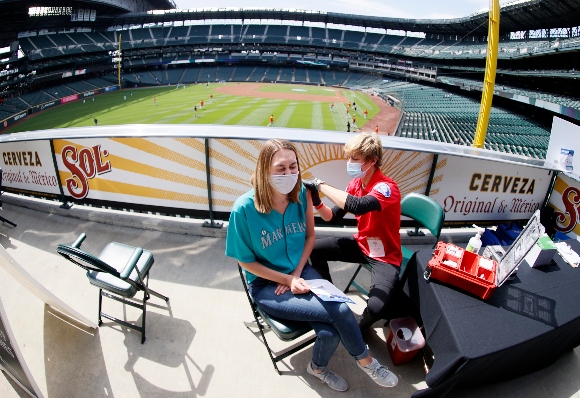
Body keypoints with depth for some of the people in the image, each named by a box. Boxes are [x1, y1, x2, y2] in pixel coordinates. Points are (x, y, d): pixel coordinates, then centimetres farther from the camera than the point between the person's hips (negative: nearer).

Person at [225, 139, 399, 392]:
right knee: (340, 311, -20)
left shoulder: (302, 194, -10)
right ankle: (365, 361, 11)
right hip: (266, 285, -3)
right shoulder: (244, 208, -21)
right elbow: (246, 261, -11)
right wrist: (287, 279, -16)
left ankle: (318, 368, 17)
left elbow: (309, 236, 5)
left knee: (330, 333, -20)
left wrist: (297, 273, -7)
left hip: (301, 272, 4)